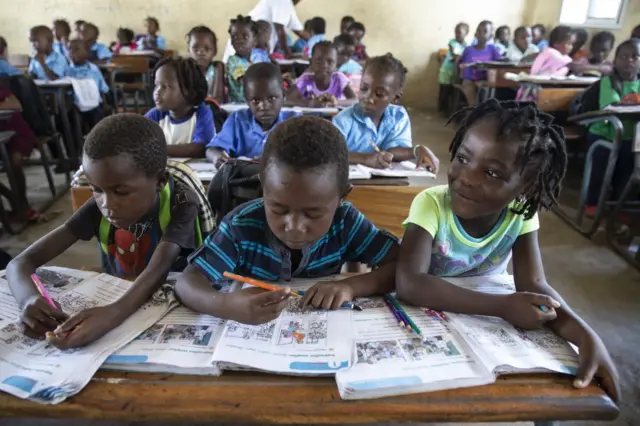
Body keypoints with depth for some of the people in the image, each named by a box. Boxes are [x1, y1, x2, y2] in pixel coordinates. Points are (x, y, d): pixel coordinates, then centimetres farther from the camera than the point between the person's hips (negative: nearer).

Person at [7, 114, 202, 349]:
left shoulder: (180, 204, -18)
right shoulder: (98, 208, -9)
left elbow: (158, 270, -30)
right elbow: (21, 262, -10)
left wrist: (114, 314, -46)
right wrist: (28, 298, -30)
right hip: (114, 302, 3)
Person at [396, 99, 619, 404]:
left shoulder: (521, 214, -14)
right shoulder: (431, 204, -27)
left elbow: (533, 285, -19)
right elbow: (409, 284, -39)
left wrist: (587, 337, -36)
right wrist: (502, 306, -40)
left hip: (486, 326, 4)